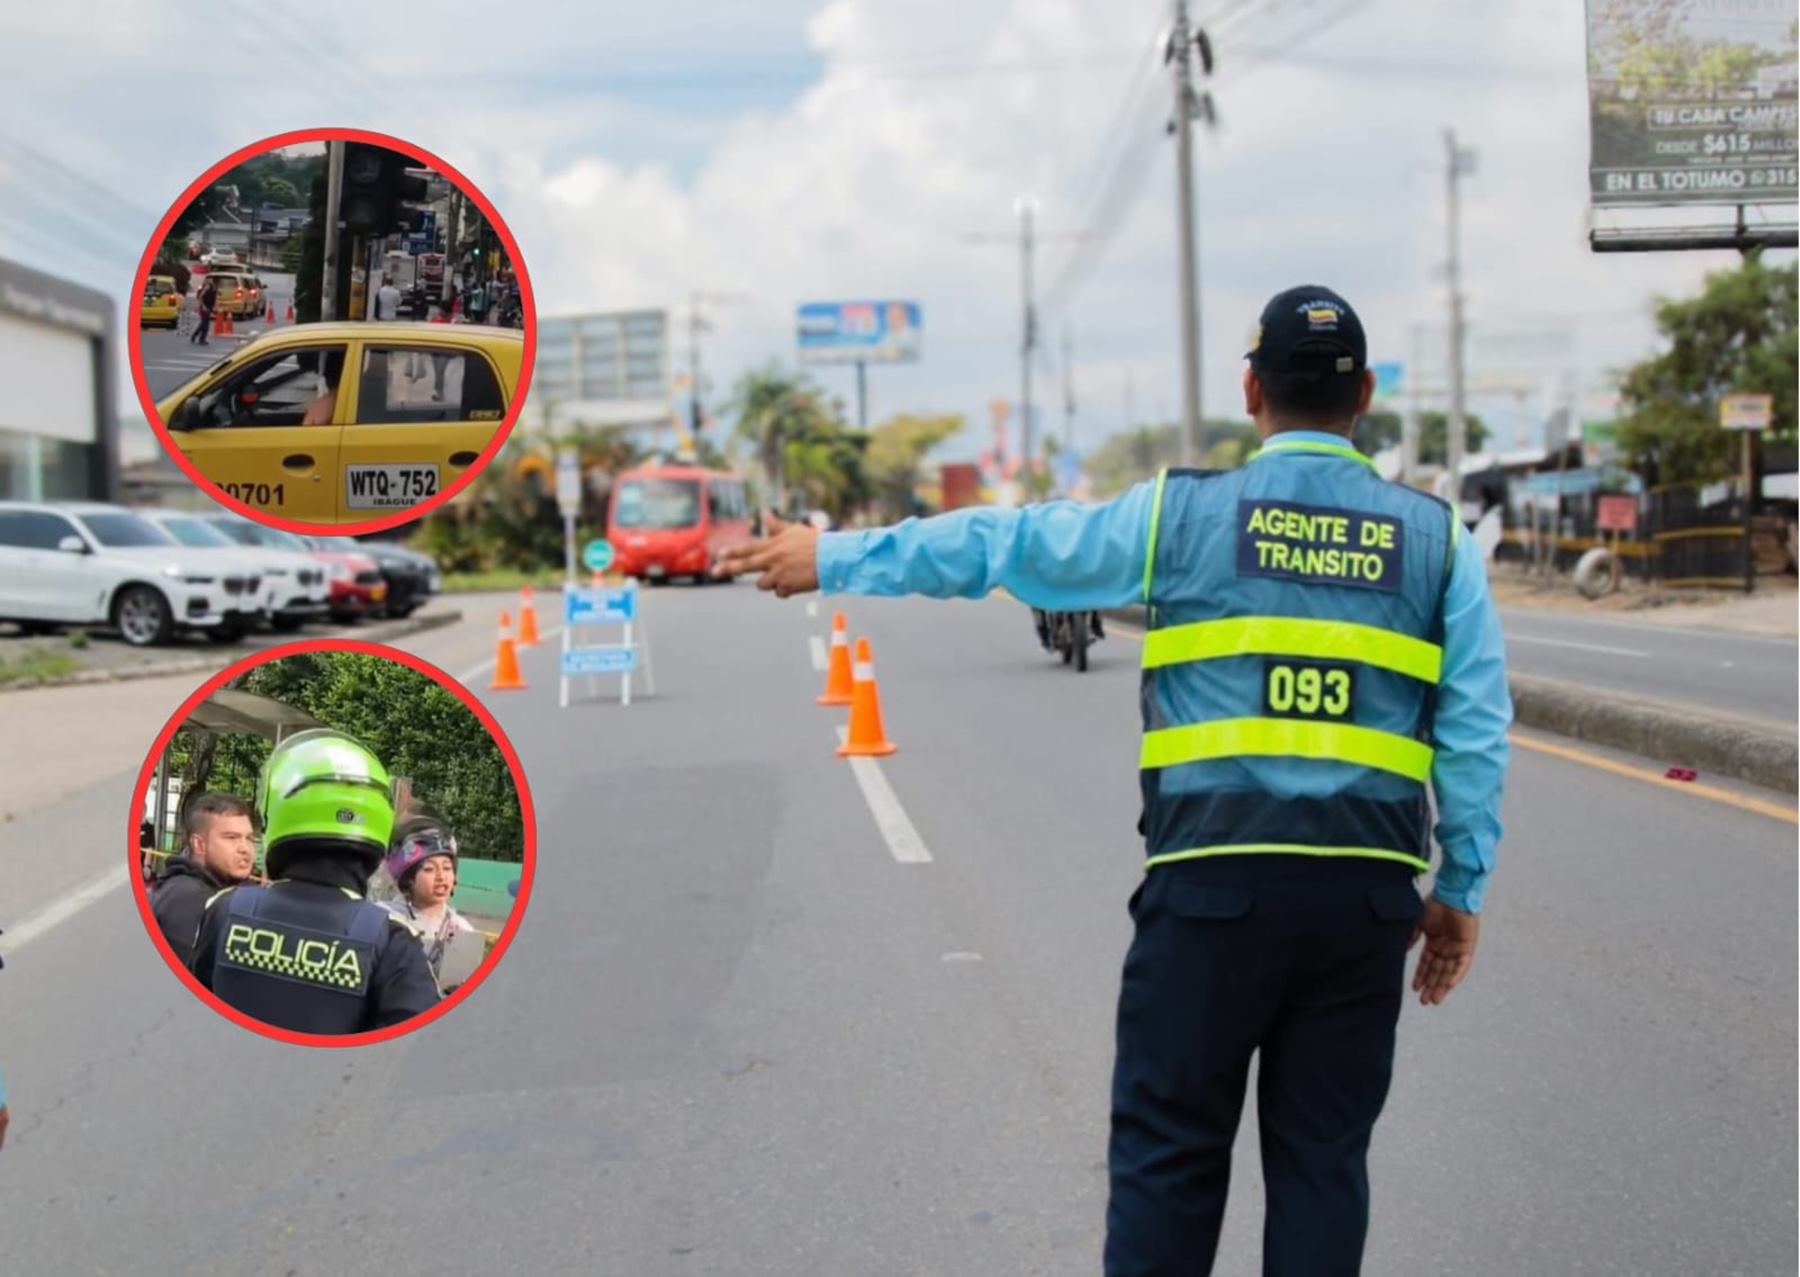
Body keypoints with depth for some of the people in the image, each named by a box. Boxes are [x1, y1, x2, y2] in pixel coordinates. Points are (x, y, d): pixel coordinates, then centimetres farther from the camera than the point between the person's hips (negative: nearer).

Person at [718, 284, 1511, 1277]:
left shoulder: (1183, 512, 1)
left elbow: (1003, 544, 7)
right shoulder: (1437, 538, 6)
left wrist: (835, 558, 17)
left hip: (1213, 880, -2)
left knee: (1167, 1152, 8)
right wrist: (1461, 888, 12)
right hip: (1369, 893, 2)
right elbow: (1478, 733, 4)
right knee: (1323, 1154, 12)